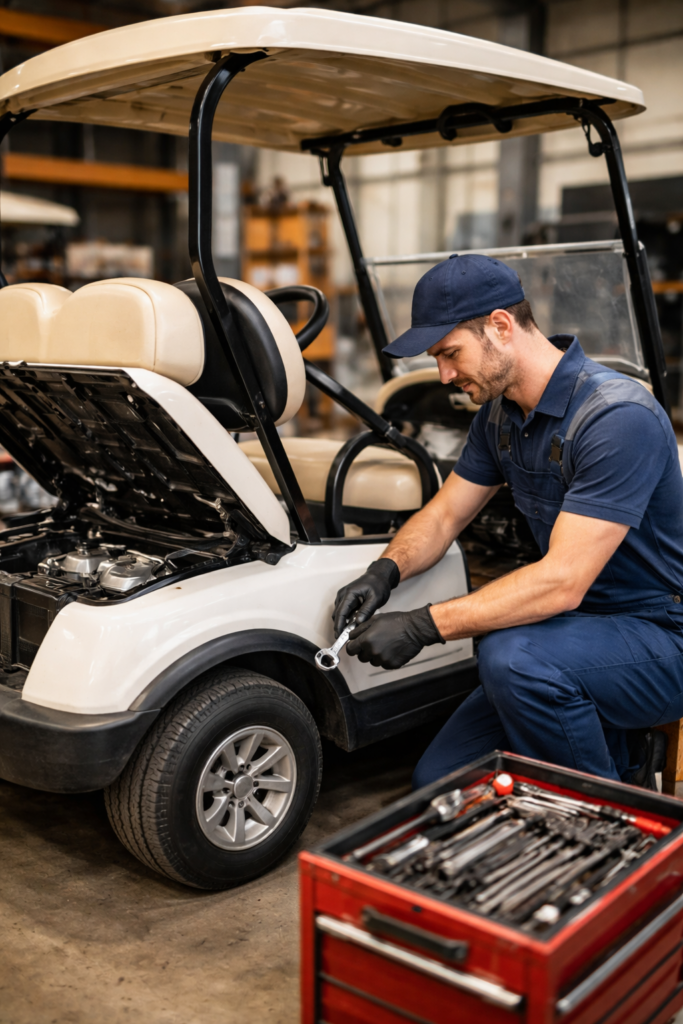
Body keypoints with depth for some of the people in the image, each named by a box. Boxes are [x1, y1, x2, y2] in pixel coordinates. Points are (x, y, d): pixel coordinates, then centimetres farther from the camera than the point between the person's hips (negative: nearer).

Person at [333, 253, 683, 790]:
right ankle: (623, 751, 14)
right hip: (579, 631, 8)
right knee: (439, 783, 1)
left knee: (513, 656, -37)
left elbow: (562, 582, -31)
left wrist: (423, 626, -32)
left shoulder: (618, 417, -26)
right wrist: (383, 573, -12)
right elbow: (443, 515, 9)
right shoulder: (501, 412, 3)